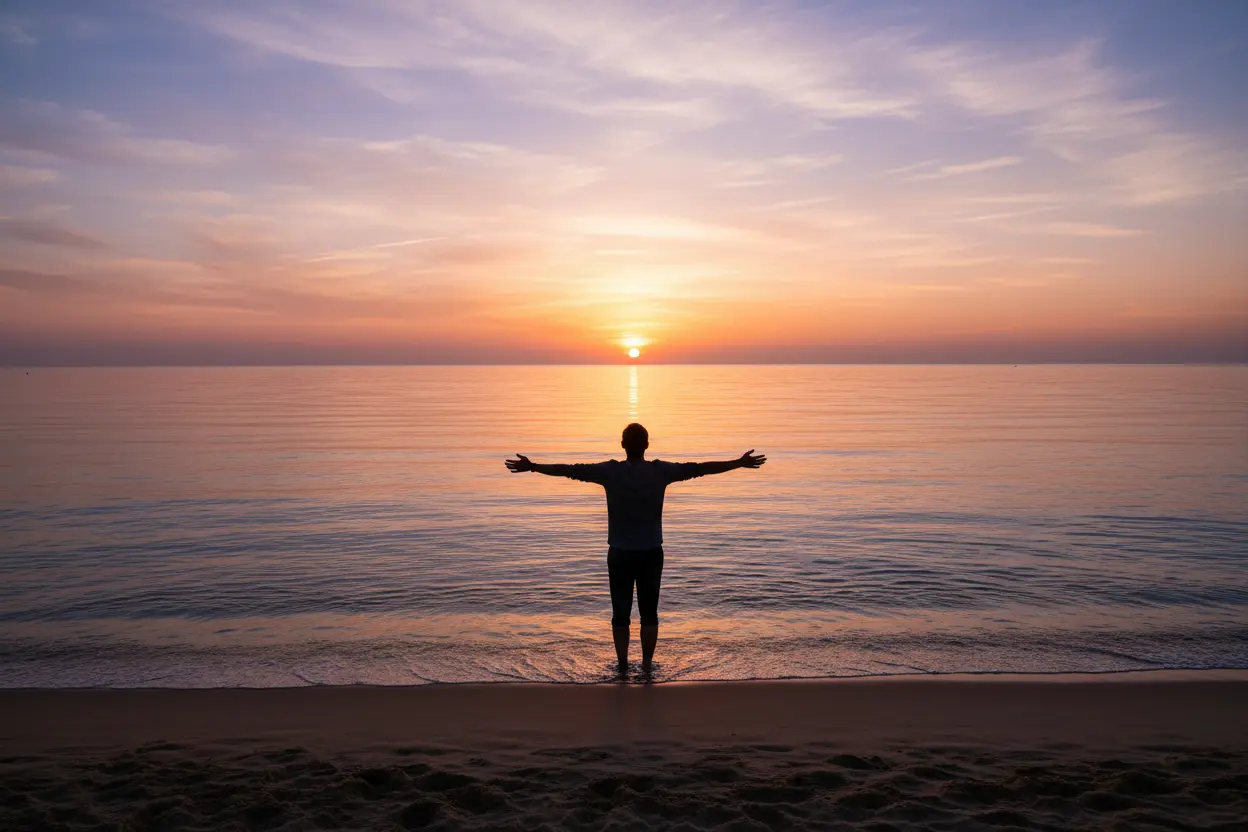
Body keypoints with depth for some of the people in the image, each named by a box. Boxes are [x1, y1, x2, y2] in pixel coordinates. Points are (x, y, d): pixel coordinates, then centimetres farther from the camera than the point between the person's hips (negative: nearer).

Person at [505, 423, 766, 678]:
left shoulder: (610, 471, -8)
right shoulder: (660, 471, -7)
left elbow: (570, 470, -3)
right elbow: (698, 468, -2)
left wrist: (531, 467, 8)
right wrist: (739, 463, 6)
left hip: (620, 554, -1)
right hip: (651, 553, 1)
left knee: (621, 614, 9)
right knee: (649, 613, 11)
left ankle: (622, 667, 14)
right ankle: (647, 667, 16)